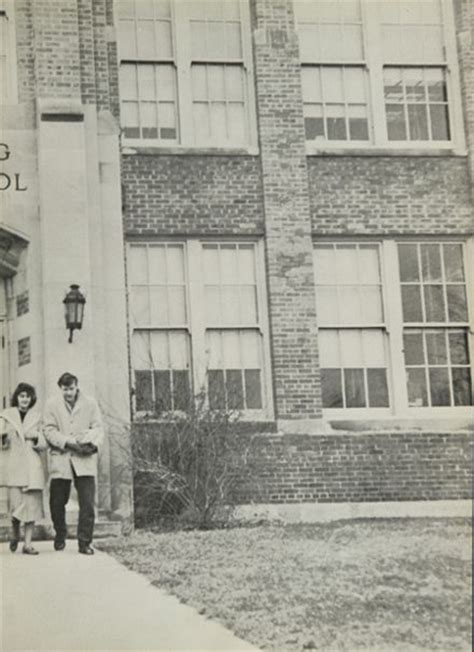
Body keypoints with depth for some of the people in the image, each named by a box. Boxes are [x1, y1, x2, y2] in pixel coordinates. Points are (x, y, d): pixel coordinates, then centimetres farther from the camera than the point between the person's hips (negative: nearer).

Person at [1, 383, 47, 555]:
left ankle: (28, 543, 4)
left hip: (33, 465, 1)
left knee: (32, 504, -3)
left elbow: (44, 444, 12)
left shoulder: (36, 417, 11)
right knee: (15, 504, -9)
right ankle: (15, 532, 20)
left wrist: (36, 437, -8)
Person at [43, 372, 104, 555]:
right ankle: (60, 536, 28)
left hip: (85, 460, 0)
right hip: (60, 459, 0)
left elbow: (98, 428, 5)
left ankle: (85, 542, -1)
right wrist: (69, 442, -16)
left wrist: (92, 443, -16)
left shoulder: (90, 404, 9)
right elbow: (49, 431, -2)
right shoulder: (52, 405, 6)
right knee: (57, 502, 5)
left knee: (87, 503, -8)